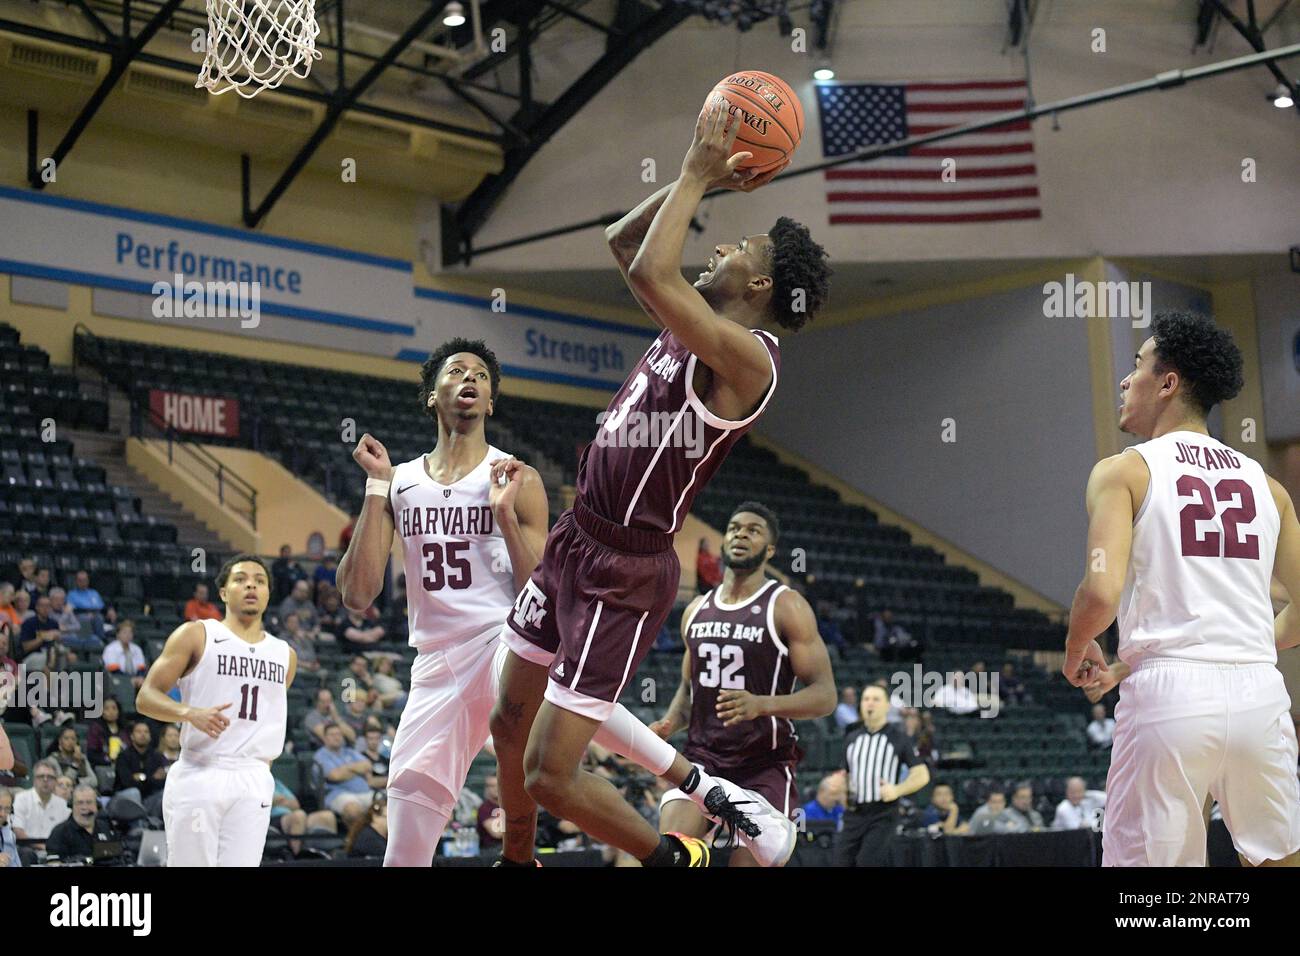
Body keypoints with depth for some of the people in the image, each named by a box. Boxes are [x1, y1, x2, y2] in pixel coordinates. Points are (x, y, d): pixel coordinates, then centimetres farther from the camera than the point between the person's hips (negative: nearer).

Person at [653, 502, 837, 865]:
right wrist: (671, 723, 1)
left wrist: (762, 704, -29)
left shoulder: (787, 606, -7)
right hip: (702, 755, 4)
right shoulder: (696, 610, 11)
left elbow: (825, 696, -12)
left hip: (765, 763, -4)